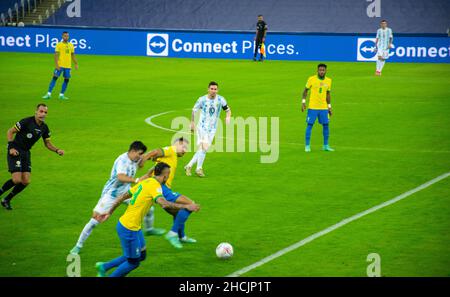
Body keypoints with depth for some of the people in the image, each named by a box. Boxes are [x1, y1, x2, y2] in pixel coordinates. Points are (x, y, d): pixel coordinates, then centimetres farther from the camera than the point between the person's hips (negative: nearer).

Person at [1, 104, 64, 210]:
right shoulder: (26, 122, -17)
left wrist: (57, 150, -3)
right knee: (17, 180, -18)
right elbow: (10, 131, -11)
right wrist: (11, 147, -18)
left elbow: (48, 143, 15)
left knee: (25, 182, -1)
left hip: (26, 153, 7)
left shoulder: (44, 128, 3)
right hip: (15, 152, -7)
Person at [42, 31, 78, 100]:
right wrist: (56, 64, -17)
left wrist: (76, 64, 12)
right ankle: (49, 94, -7)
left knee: (66, 79, 4)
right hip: (60, 65, -5)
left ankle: (61, 95, 14)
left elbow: (73, 56, 18)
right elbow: (56, 55, -8)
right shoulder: (59, 45, -3)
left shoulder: (71, 45, 11)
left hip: (68, 66, 5)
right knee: (55, 78, -8)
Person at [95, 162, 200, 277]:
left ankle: (104, 266, 25)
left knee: (141, 255, 19)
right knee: (133, 262, 4)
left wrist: (110, 212, 24)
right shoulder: (155, 186, -17)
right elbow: (163, 203, -36)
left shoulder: (145, 182, 10)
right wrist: (186, 206, -35)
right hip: (129, 229, -9)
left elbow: (123, 196, 16)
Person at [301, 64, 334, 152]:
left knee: (326, 125, 3)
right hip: (312, 107, -3)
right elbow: (305, 90, 3)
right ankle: (307, 146, 2)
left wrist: (329, 107, 14)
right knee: (310, 125, -5)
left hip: (324, 107, 3)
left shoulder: (328, 80, 5)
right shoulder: (311, 79, -6)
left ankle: (326, 146, 15)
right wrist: (303, 102, -5)